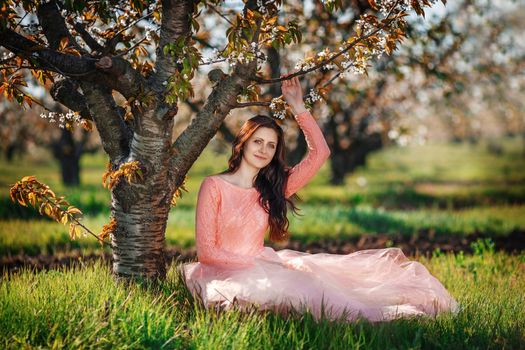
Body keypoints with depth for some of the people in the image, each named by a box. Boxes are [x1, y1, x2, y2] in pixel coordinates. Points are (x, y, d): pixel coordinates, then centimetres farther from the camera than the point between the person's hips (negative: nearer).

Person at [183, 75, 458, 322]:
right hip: (224, 274, -6)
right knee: (292, 284, -32)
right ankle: (368, 316, -35)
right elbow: (206, 251, -10)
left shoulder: (271, 189, 11)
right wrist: (258, 266, -15)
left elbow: (320, 153, 10)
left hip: (263, 266, 6)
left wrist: (298, 108, 5)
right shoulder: (213, 186, -6)